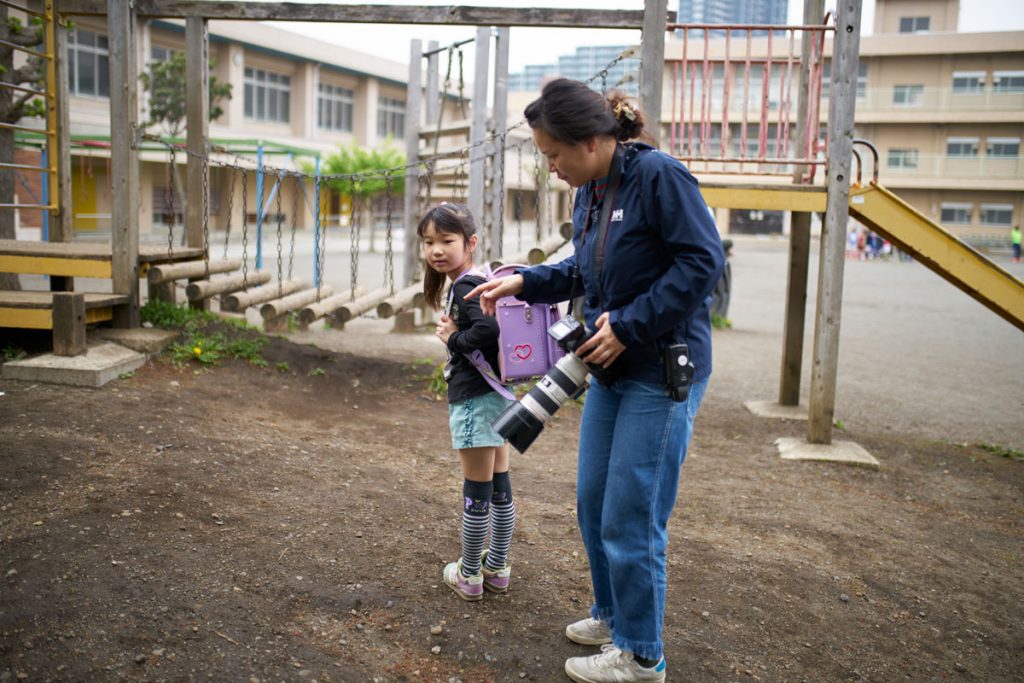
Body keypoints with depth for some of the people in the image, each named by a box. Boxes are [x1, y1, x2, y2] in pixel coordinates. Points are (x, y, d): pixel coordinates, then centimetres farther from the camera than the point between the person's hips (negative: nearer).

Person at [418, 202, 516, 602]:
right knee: (499, 489, 16)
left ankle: (469, 575, 16)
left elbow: (490, 329, -32)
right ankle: (497, 569, 28)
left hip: (476, 399, -10)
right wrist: (455, 334, 5)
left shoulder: (465, 287, -16)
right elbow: (499, 328, 16)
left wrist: (454, 339, -16)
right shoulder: (477, 282, 12)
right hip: (496, 394, 10)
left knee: (476, 493, 3)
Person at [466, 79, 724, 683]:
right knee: (593, 502, 16)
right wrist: (523, 282, 5)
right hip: (612, 369, 9)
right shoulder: (589, 192, 8)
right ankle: (612, 615, 38)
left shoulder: (659, 175, -17)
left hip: (662, 373, -8)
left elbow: (702, 261, -20)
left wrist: (627, 325, -20)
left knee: (630, 519, -1)